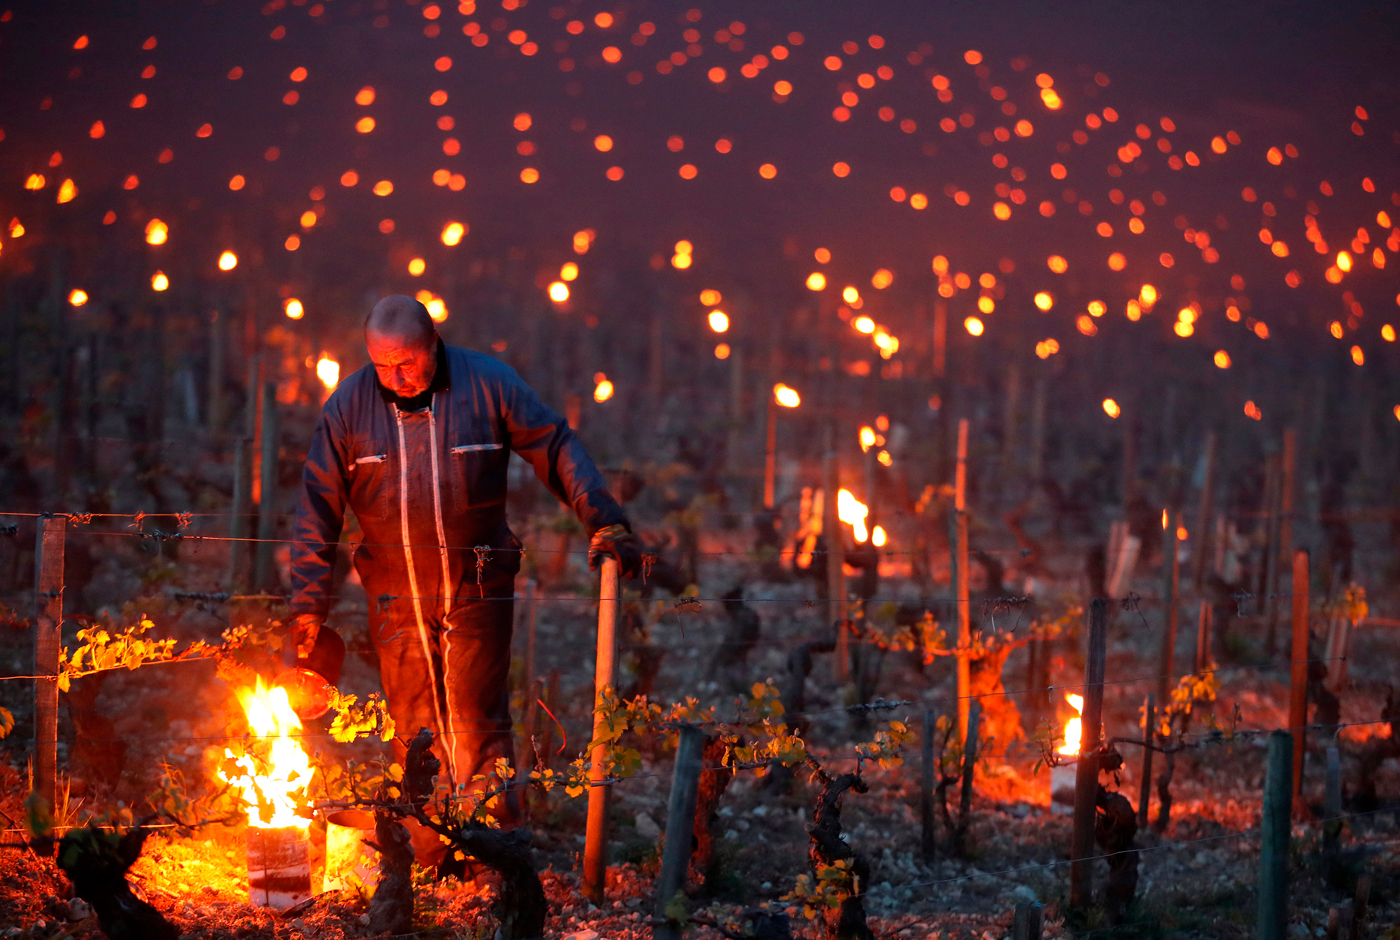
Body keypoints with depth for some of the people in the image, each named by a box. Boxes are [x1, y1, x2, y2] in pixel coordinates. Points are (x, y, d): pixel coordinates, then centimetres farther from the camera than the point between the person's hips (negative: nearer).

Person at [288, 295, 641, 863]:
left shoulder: (488, 385, -6)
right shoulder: (349, 406, -2)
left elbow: (558, 450, 0)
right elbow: (318, 507, 1)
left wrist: (605, 524, -8)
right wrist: (309, 602, -2)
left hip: (477, 587, -2)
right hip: (395, 597, 2)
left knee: (477, 726, -4)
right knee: (415, 731, 7)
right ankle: (432, 861, 17)